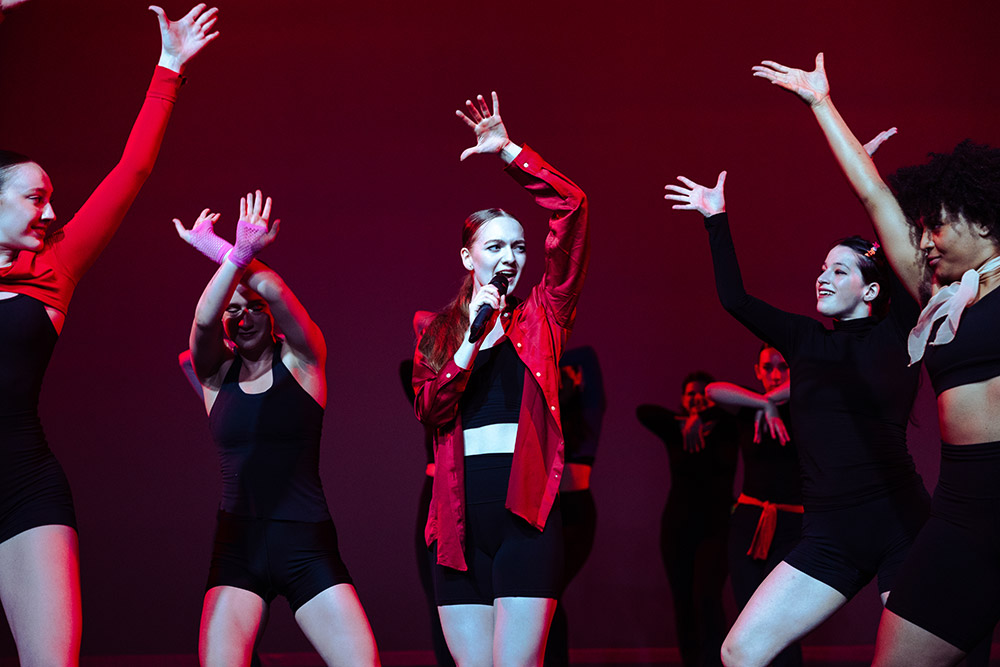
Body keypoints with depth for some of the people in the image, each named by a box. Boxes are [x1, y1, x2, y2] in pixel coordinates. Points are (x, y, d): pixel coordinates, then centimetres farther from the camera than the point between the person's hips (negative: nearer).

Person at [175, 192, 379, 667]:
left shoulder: (302, 360, 2)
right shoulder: (216, 374, 7)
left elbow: (275, 290, -16)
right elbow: (203, 319, -15)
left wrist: (213, 247, -14)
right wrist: (236, 255, -31)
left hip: (307, 545, -1)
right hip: (237, 545, 2)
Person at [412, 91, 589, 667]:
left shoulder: (541, 317, 9)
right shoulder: (438, 333, 16)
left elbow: (573, 208, 0)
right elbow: (428, 409, -1)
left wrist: (507, 149, 2)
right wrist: (471, 339, -10)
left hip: (527, 510, -3)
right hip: (461, 517, 3)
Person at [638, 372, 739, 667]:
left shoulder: (726, 430, 3)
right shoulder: (675, 432, 7)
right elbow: (643, 411, -8)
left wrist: (700, 417, -19)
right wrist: (685, 421, -15)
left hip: (715, 528, -2)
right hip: (677, 529, 3)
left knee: (707, 597, -20)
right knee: (683, 601, 3)